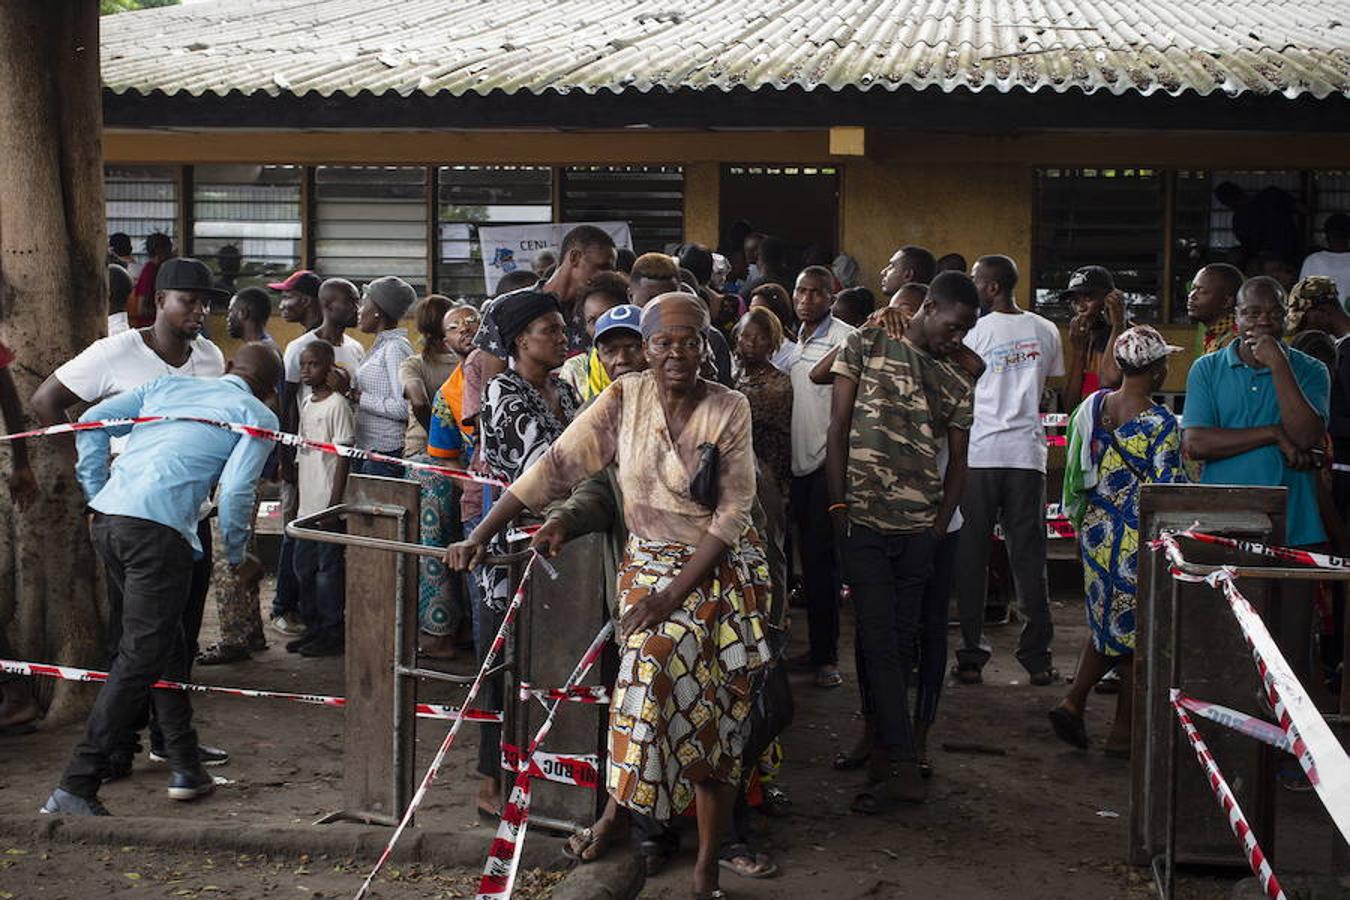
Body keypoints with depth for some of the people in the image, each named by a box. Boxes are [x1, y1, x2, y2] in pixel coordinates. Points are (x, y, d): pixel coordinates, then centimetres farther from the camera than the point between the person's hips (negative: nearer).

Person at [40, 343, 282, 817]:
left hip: (107, 515, 7)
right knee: (140, 658, -3)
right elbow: (236, 491, -5)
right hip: (159, 527, -7)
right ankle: (76, 789, -8)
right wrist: (238, 556, 9)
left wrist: (97, 493, 19)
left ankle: (186, 767, 26)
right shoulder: (258, 415, 9)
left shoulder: (167, 385, 24)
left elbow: (91, 423, 15)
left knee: (167, 645, 18)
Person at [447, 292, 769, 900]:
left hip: (721, 569, -1)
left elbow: (734, 512, -10)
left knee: (715, 712, -6)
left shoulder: (729, 410, -8)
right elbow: (556, 466, -7)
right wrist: (480, 537, -12)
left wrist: (674, 593, -17)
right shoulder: (624, 399, -5)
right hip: (648, 561, 1)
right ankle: (619, 812, 5)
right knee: (660, 667, -17)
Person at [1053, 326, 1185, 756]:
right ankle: (1123, 733, 15)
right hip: (1141, 540, -6)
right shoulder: (1162, 424, -18)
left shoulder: (1090, 407, 0)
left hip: (1096, 531, 6)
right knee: (1138, 631, 7)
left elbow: (1076, 471, 9)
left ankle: (1073, 701, 10)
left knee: (1105, 622, 22)